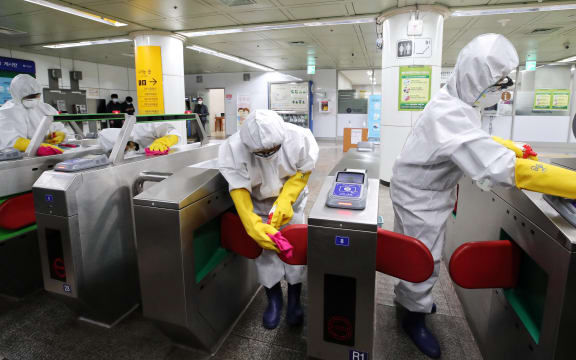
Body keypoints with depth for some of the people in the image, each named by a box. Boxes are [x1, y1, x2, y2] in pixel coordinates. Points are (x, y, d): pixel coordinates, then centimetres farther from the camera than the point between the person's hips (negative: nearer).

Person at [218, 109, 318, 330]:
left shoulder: (300, 138, -31)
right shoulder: (234, 148, -33)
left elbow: (304, 171, -16)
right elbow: (239, 189, -28)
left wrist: (285, 200, -27)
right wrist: (252, 224, -39)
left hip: (292, 200, 0)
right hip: (258, 204, 0)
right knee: (264, 249, 1)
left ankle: (294, 300, 25)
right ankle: (274, 299, 26)